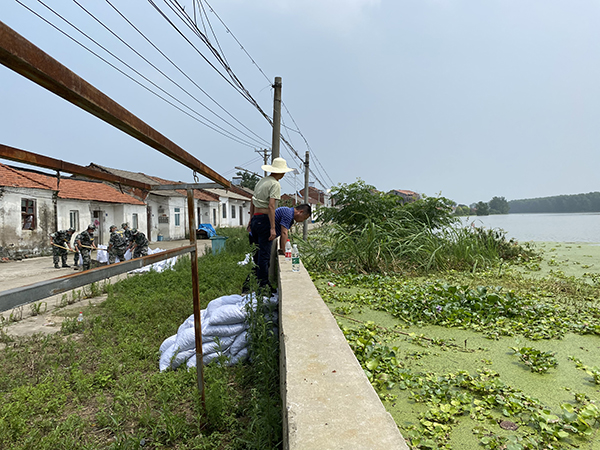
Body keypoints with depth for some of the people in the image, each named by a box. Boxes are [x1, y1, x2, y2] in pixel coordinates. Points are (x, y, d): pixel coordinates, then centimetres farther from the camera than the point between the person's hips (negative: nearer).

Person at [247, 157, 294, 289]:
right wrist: (272, 228, -21)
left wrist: (251, 220, 27)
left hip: (255, 219, 9)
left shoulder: (261, 181, 14)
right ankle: (263, 284, 6)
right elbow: (271, 207, -20)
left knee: (258, 252, 18)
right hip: (265, 220, -9)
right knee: (264, 254, -1)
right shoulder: (275, 184, -12)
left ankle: (255, 281, 28)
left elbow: (253, 201, 20)